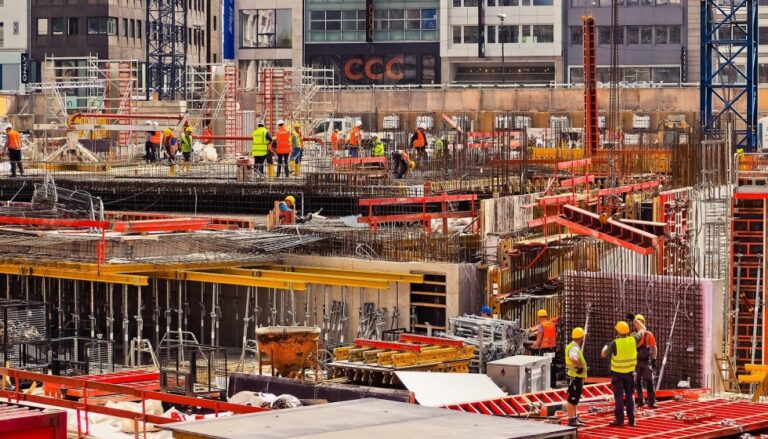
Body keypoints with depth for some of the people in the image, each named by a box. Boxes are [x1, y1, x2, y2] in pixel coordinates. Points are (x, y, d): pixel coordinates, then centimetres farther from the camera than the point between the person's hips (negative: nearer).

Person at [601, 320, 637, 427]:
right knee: (629, 395, 11)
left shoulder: (615, 343, -20)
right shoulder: (632, 340, -10)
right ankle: (631, 419, 9)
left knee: (619, 396, 3)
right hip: (629, 372, 3)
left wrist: (605, 346, 11)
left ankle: (619, 419, 1)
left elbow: (603, 355, -10)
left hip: (617, 373, -3)